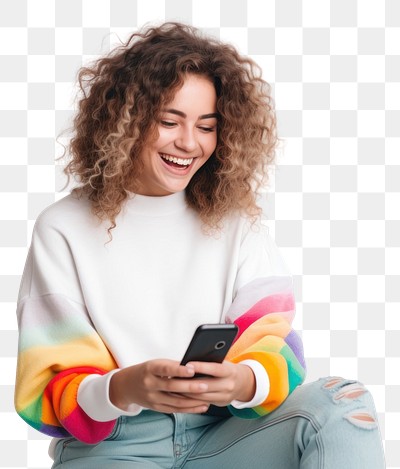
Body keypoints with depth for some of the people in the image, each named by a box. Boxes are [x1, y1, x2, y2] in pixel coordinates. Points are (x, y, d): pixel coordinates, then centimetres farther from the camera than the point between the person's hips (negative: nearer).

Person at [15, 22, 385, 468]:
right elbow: (48, 391, -4)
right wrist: (124, 389, -26)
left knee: (341, 404, -25)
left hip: (225, 433, 2)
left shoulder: (235, 220, 7)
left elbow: (277, 353, -1)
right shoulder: (63, 230, 1)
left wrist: (244, 382, -25)